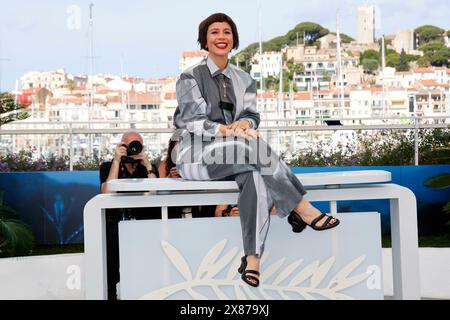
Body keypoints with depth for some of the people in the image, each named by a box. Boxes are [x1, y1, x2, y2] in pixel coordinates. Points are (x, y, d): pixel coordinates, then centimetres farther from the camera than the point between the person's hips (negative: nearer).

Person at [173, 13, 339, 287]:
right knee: (253, 145, -33)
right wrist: (227, 130, -25)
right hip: (198, 156, -4)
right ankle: (301, 208, -26)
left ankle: (253, 258, -39)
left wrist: (244, 123, -16)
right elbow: (192, 120, -9)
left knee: (255, 176, -33)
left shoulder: (244, 80, 17)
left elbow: (252, 115, 10)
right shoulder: (190, 77, 2)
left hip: (235, 157, 4)